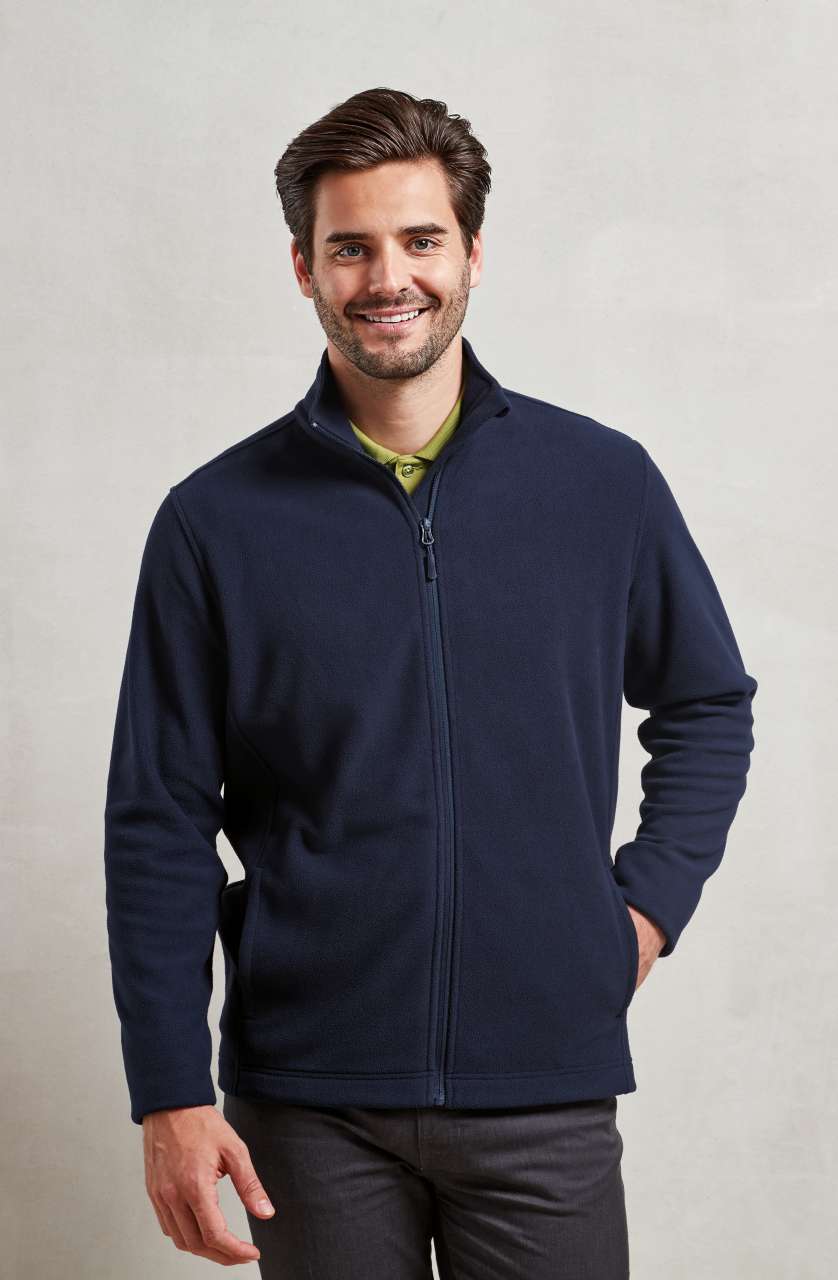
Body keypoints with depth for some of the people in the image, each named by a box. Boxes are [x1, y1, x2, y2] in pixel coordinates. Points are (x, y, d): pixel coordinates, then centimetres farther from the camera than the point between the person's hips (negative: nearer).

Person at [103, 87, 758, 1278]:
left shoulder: (605, 481, 1)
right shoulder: (216, 520, -2)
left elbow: (708, 706, 15)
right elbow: (160, 827, -1)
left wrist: (651, 901, 2)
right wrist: (171, 1093, -5)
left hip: (548, 1088, 1)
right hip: (309, 1098, 0)